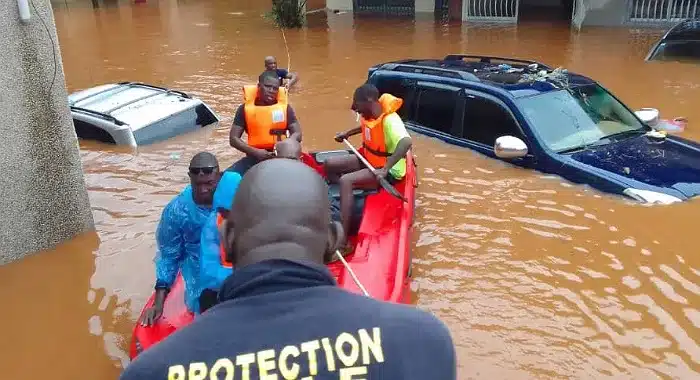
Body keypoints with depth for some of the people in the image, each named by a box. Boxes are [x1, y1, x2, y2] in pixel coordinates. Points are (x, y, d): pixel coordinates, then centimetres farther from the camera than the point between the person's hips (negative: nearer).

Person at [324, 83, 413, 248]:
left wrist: (385, 169, -50)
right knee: (330, 164, 2)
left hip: (388, 170, -9)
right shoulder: (369, 114, -1)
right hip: (369, 160, 9)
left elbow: (406, 142, -46)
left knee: (346, 181, -31)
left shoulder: (389, 120, -27)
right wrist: (348, 133, 16)